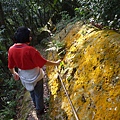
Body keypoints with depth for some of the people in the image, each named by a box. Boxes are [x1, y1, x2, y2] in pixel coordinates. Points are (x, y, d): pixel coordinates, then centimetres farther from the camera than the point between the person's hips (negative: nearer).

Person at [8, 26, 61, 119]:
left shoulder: (11, 49, -14)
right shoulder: (30, 49, -31)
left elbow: (10, 66, -2)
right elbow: (43, 62, -24)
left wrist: (14, 73, 18)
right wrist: (55, 63, -9)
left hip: (24, 77, 6)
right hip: (35, 76, -6)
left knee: (32, 93, 30)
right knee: (38, 94, 20)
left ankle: (37, 107, 52)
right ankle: (40, 111, 40)